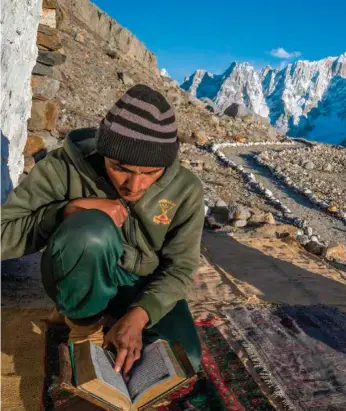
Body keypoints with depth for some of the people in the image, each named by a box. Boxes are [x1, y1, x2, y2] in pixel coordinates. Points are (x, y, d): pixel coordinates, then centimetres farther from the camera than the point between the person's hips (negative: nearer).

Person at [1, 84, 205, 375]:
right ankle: (85, 321, -7)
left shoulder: (185, 189, -18)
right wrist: (69, 209, -37)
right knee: (92, 229, -35)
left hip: (143, 285, 3)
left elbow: (180, 266, -13)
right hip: (85, 281, -2)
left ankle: (116, 313, 12)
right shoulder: (67, 167, -23)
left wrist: (139, 314, -30)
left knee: (184, 361, -14)